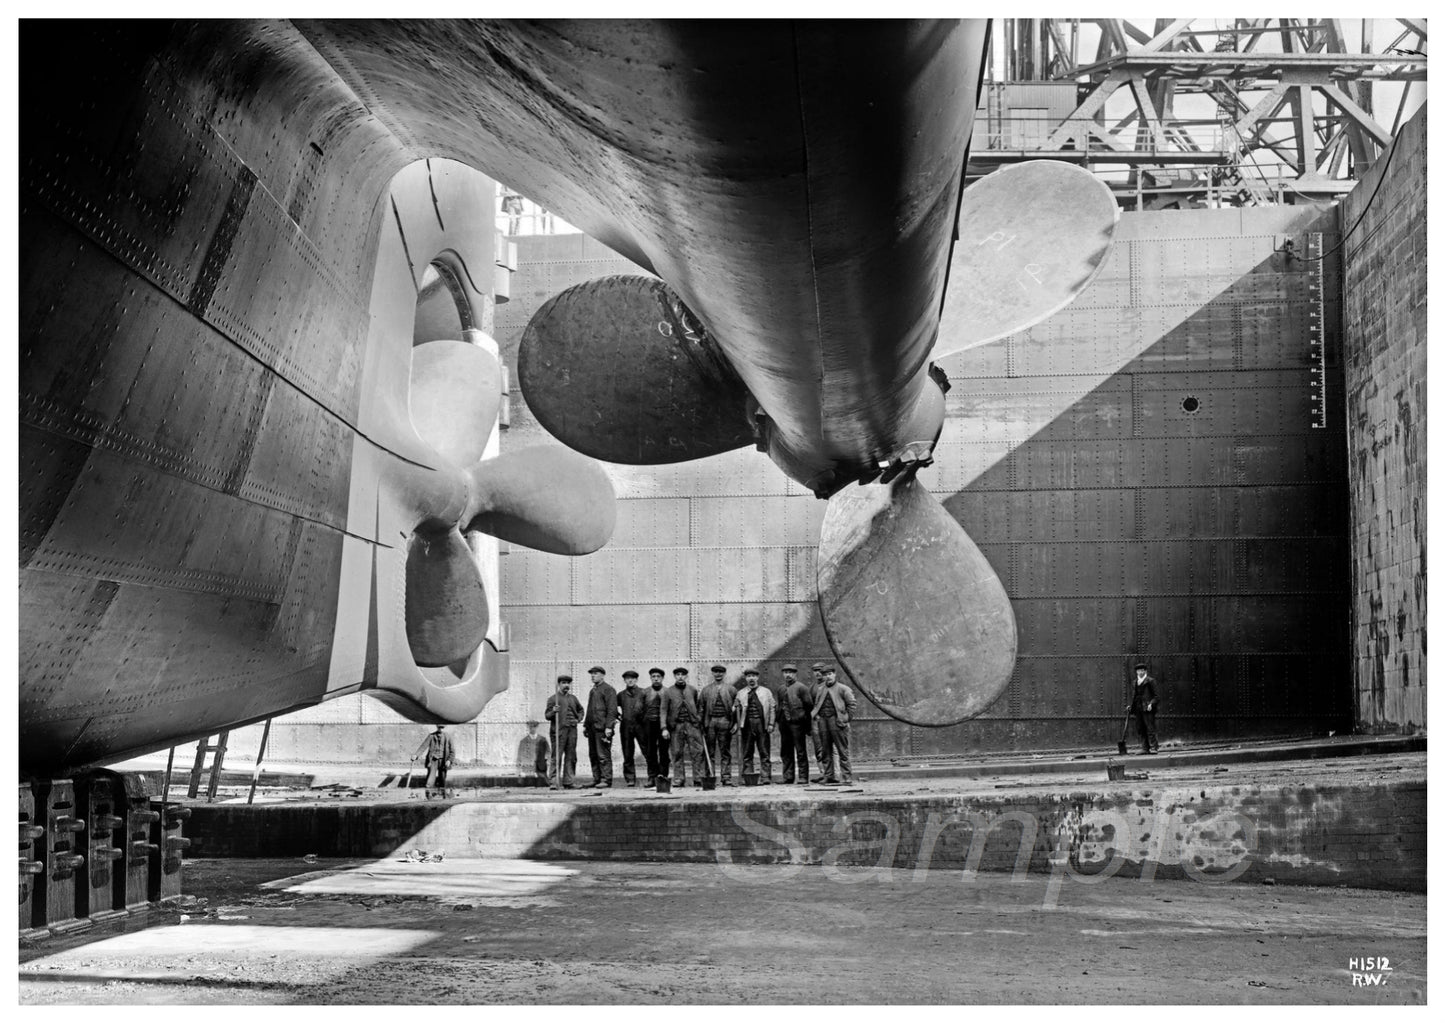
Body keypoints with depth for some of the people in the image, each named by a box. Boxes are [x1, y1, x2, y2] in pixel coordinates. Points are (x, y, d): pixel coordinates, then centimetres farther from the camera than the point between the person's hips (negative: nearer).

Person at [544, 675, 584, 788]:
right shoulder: (552, 698, 3)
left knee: (571, 758, 5)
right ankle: (553, 782, -9)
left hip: (572, 731, 5)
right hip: (558, 731, -5)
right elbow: (547, 716, -1)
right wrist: (553, 711, -21)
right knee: (556, 757, -8)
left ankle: (569, 782, 9)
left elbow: (580, 710, 33)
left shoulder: (573, 698, 17)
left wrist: (578, 719, 14)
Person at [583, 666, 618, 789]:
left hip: (602, 727, -8)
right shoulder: (593, 690, 21)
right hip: (592, 727, 9)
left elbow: (612, 710, -12)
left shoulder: (608, 689, -5)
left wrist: (608, 727, -18)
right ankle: (596, 779, 12)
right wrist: (585, 725, 20)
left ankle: (606, 780, -8)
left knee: (603, 755, -9)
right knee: (593, 755, 8)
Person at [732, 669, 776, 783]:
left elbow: (772, 708, 8)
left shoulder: (766, 692, 11)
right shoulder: (740, 693, 12)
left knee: (765, 753, -2)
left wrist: (770, 724, -2)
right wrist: (736, 723, -4)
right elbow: (736, 709, 9)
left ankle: (766, 777, 0)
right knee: (747, 753, 2)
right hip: (747, 725, 1)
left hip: (762, 724, -1)